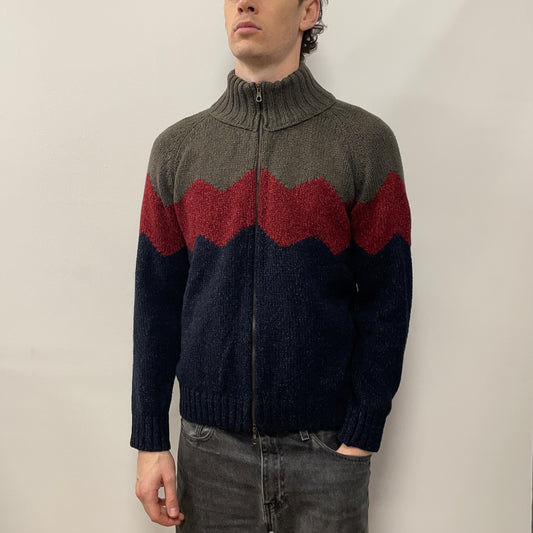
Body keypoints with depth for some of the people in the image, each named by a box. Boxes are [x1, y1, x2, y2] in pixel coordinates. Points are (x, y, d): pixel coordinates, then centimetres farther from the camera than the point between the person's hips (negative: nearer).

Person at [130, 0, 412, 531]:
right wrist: (150, 441, 2)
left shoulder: (365, 142, -4)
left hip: (325, 447, -1)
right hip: (210, 446, 2)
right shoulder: (177, 148, 3)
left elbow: (385, 304, -4)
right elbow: (156, 305, 3)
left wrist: (360, 439, -7)